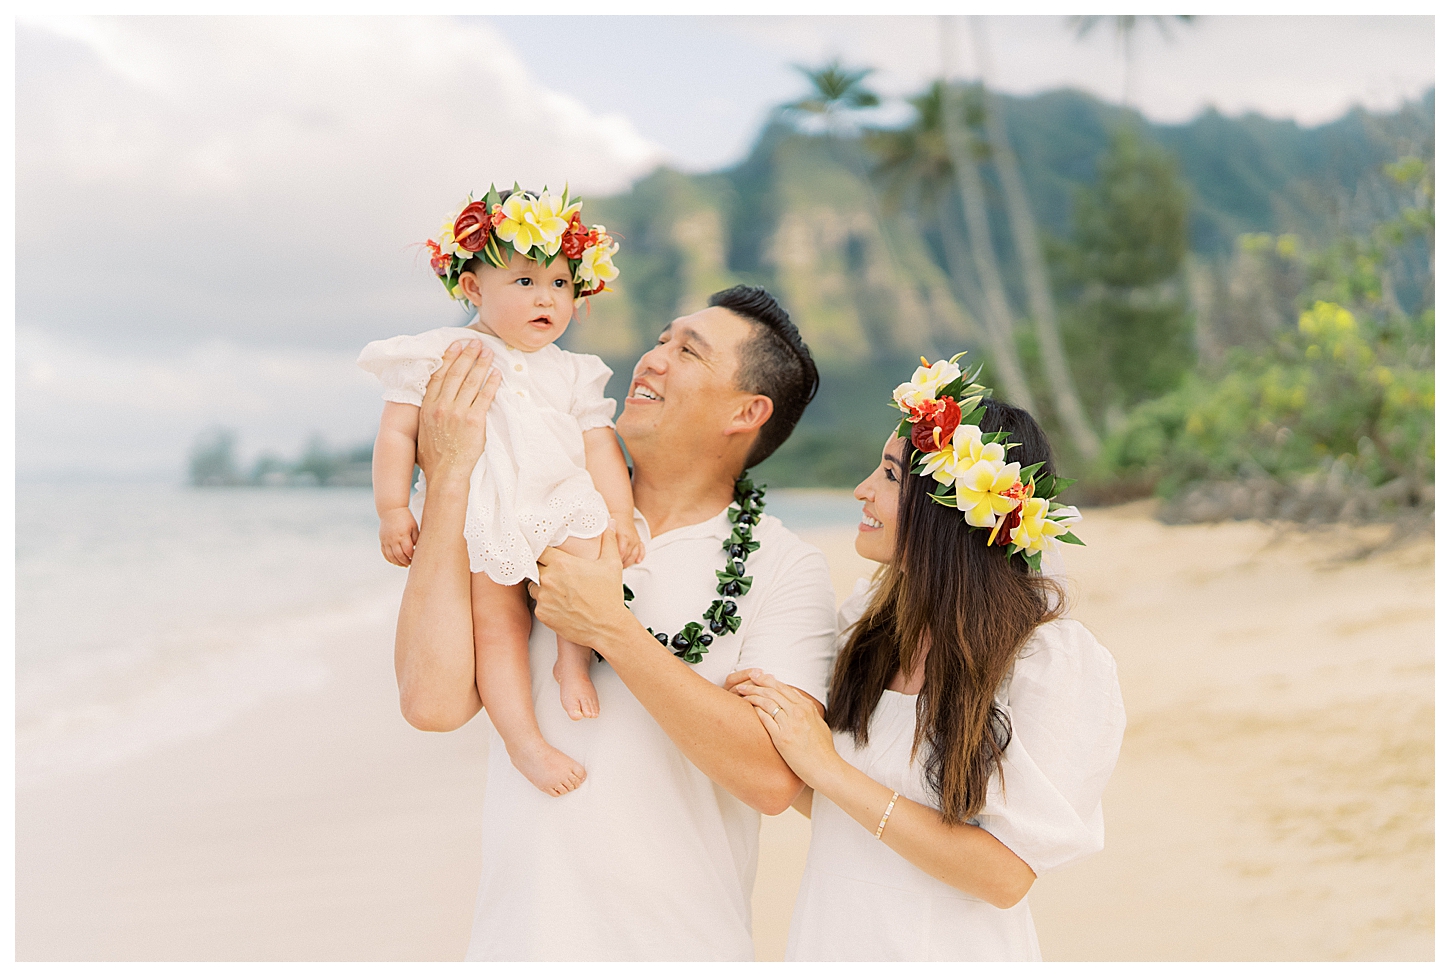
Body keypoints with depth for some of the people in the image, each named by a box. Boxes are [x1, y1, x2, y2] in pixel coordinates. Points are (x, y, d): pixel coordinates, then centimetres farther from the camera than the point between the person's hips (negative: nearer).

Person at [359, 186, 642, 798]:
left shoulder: (572, 373, 13)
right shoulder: (442, 355, 2)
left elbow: (599, 443, 11)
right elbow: (397, 431, 1)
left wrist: (619, 514, -1)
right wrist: (392, 510, -5)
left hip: (562, 502, 3)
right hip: (476, 519, -3)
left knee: (591, 560, -24)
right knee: (497, 624, -8)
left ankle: (574, 661, -2)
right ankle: (525, 743, -2)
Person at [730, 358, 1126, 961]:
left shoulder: (1056, 662, -19)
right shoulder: (869, 619, -2)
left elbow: (1005, 874, -23)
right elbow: (824, 805, 7)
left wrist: (828, 769, -23)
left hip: (943, 952, -5)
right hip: (825, 940, 5)